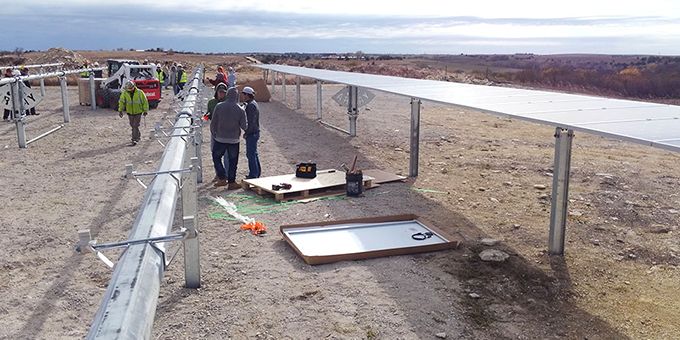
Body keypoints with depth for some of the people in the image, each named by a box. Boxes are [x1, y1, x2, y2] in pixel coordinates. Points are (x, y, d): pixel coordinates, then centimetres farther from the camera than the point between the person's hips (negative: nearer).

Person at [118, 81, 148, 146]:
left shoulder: (139, 92, -14)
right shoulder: (124, 93, -8)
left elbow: (145, 101, -5)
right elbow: (121, 101, -11)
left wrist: (145, 110, -3)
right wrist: (120, 110, -21)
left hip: (138, 112, -3)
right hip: (130, 112, 3)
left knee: (135, 126, -9)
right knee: (133, 126, 14)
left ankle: (134, 140, -7)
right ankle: (138, 136, 34)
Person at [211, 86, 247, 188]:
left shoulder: (219, 107, -7)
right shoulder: (240, 110, -9)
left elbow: (213, 123, -3)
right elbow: (244, 127, -6)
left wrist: (213, 134, 12)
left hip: (220, 139, 0)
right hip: (234, 140, 0)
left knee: (216, 157, 18)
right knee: (233, 161, 9)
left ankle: (222, 178, 9)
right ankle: (231, 182, 12)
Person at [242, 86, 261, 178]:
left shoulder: (251, 105, -17)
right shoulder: (252, 104, 16)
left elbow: (251, 121, -22)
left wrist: (246, 133, -16)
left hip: (252, 134, -11)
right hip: (254, 133, 11)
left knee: (251, 154, -7)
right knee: (253, 153, 17)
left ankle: (253, 174, -3)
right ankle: (257, 172, 25)